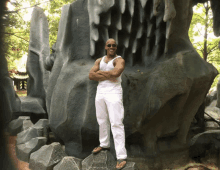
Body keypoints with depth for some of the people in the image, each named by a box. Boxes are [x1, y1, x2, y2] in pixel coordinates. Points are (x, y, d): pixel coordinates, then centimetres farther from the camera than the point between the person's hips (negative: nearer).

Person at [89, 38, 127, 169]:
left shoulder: (119, 60, -5)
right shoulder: (99, 60, 12)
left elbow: (115, 73, -25)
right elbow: (91, 75, -1)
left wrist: (100, 72, -10)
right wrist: (108, 77, -13)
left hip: (114, 94, -7)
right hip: (100, 92, 7)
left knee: (116, 124, -10)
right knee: (102, 120, 18)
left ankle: (121, 156, -8)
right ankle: (104, 144, 38)